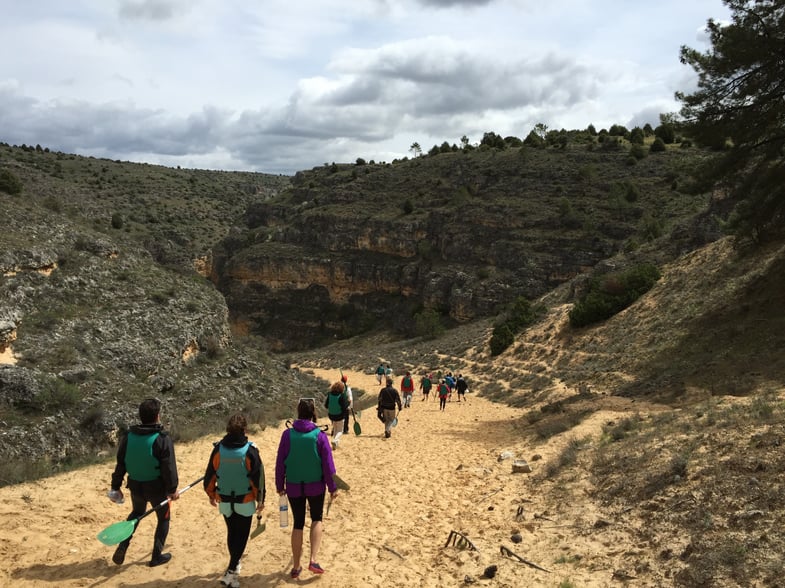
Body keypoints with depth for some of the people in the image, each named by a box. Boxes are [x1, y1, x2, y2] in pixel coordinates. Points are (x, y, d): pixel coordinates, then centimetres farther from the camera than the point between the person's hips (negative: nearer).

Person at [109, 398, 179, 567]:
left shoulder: (129, 436, -5)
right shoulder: (162, 439, -21)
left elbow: (120, 463, 1)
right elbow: (169, 468, -18)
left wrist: (116, 486, 10)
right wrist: (172, 489, -6)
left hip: (135, 485, 5)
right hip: (156, 487, -5)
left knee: (136, 513, 31)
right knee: (163, 518, 17)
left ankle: (122, 546, 18)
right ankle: (157, 556, 24)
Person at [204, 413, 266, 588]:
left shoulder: (218, 449, -9)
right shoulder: (250, 451, -17)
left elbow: (210, 474, 0)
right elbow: (258, 477, -12)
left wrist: (211, 494, 17)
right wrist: (260, 499, 1)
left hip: (224, 501, 3)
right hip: (245, 501, -3)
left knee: (232, 533, 22)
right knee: (241, 535, 7)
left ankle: (235, 564, 38)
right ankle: (231, 572, -3)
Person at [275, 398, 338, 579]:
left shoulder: (288, 434, -9)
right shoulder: (319, 435, -12)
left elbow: (280, 463, -4)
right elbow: (328, 464, -9)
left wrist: (280, 485, 8)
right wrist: (332, 487, 1)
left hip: (294, 486, 1)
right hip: (316, 486, -1)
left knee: (298, 524, 14)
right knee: (316, 519, 19)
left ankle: (296, 567, 22)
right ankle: (313, 560, 6)